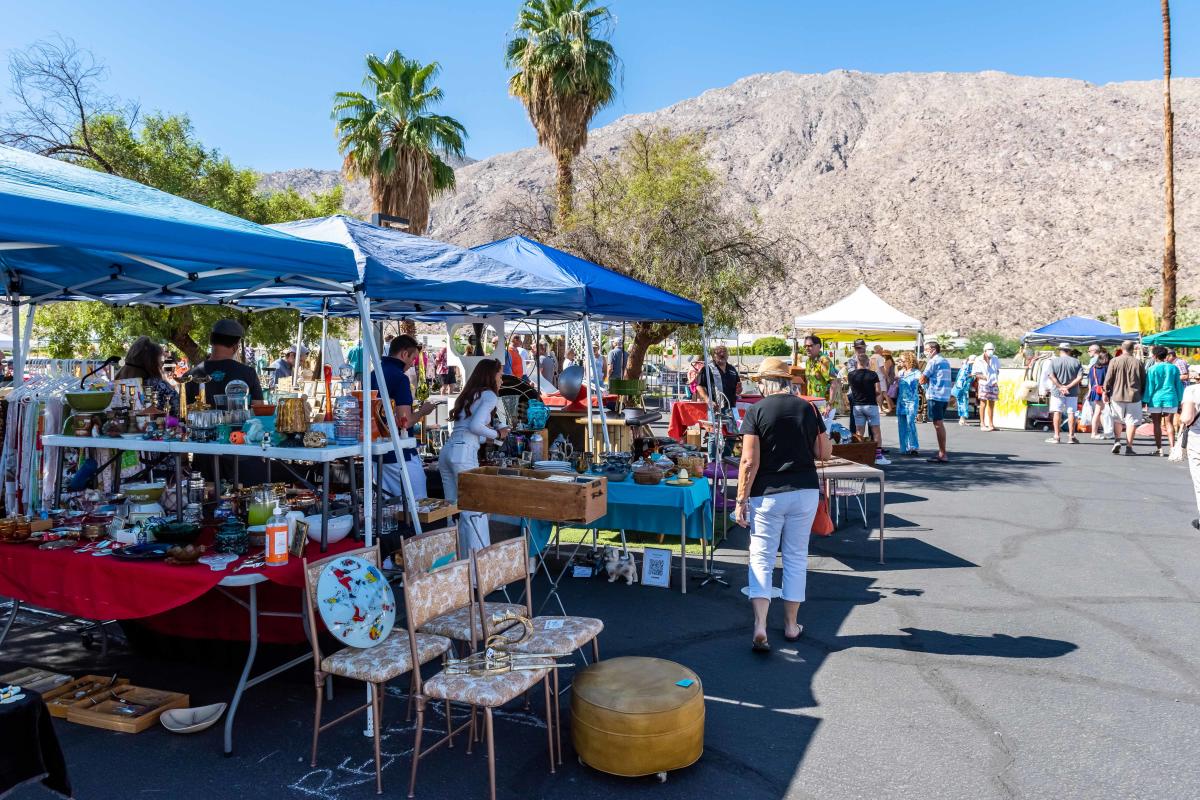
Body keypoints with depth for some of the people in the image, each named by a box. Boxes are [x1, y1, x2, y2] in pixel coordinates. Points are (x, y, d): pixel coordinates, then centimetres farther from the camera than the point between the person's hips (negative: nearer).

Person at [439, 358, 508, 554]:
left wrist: (489, 436, 28)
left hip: (447, 450, 8)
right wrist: (497, 434, 3)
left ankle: (458, 558, 14)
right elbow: (475, 426, -12)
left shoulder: (468, 395, 26)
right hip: (464, 452, -8)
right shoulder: (489, 395, 2)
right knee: (475, 510, -6)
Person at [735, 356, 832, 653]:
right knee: (796, 557, 14)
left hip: (768, 493, -3)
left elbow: (750, 461, -12)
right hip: (805, 490, 3)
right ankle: (791, 625, 24)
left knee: (761, 559, 2)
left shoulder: (757, 411, -7)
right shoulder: (808, 408, 4)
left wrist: (742, 499, -6)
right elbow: (824, 453, 6)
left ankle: (760, 628, -10)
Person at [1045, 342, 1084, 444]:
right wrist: (1069, 386, -12)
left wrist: (1060, 386, -14)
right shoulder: (1076, 362, 1)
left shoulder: (1054, 361, -3)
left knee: (1057, 412, 4)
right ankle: (1071, 436, 7)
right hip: (1072, 392, 1)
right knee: (1071, 413, 6)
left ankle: (1057, 436, 3)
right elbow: (1080, 377, -8)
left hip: (1057, 391, -1)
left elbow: (1051, 375, -14)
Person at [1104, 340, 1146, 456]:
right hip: (1134, 397, 0)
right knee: (1132, 422, 3)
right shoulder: (1138, 362, -1)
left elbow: (1108, 379, -3)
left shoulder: (1114, 361, -4)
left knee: (1117, 420, 17)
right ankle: (1129, 447, 2)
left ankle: (1117, 441, 2)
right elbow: (1143, 381, 6)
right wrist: (1143, 395, 16)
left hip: (1117, 396, 0)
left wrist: (1106, 392, 8)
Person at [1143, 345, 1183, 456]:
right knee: (1169, 423, 5)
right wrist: (1179, 400, 15)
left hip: (1155, 399, -2)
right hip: (1170, 399, 2)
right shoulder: (1174, 368, 3)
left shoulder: (1152, 369, -7)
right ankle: (1172, 448, -3)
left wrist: (1146, 401, 0)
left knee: (1157, 424, 5)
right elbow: (1179, 385, 8)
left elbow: (1149, 387, -6)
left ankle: (1159, 449, 7)